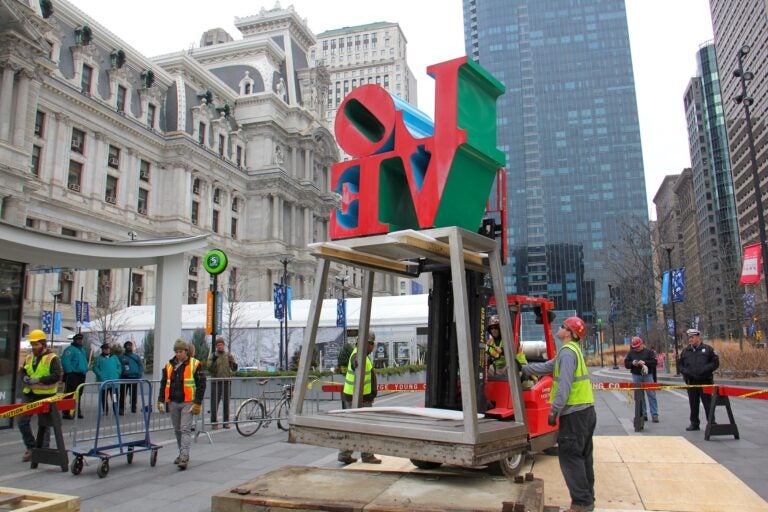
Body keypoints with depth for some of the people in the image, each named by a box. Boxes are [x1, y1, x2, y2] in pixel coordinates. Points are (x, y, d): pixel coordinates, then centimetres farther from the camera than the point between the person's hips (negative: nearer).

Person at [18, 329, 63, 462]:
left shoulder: (52, 358, -9)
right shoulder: (29, 357, 12)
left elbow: (57, 376, -17)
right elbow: (23, 372, 21)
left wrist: (38, 380, -23)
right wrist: (25, 378, -3)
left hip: (45, 395, -6)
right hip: (29, 394, 6)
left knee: (43, 424, 3)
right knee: (22, 421, 2)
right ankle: (31, 447, 18)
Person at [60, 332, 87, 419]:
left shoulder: (82, 349, 19)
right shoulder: (70, 349, -9)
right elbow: (65, 362, -19)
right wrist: (69, 372, -18)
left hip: (81, 375, 9)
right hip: (72, 375, -9)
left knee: (78, 395, 14)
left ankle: (77, 411, 21)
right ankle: (66, 413, -6)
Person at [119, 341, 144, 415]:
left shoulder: (136, 356, 12)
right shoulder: (121, 357, 6)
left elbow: (141, 366, 9)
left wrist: (140, 374, -5)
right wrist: (119, 376, -10)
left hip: (134, 378, 2)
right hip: (124, 378, -2)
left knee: (134, 395, 5)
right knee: (123, 395, -5)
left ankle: (133, 408, 12)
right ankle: (121, 409, -1)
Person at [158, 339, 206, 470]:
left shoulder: (195, 365, -5)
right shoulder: (169, 365, 9)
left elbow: (201, 384, -6)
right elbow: (164, 384, 14)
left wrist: (197, 403, -11)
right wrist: (160, 400, 6)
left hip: (187, 403, -5)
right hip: (173, 403, 5)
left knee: (185, 430, -9)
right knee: (177, 430, 14)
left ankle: (184, 458, -11)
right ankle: (182, 454, 28)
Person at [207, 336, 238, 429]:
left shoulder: (228, 355, 8)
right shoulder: (213, 356, 1)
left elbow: (234, 369, 4)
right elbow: (210, 369, -9)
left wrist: (232, 362, -15)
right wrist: (213, 360, -23)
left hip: (227, 382, 3)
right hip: (216, 382, -2)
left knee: (226, 403, 7)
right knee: (214, 403, -3)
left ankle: (226, 421, 16)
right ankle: (214, 422, 6)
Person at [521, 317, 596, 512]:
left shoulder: (567, 351, -15)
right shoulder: (573, 350, 17)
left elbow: (565, 385, -22)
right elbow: (547, 367, 22)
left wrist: (554, 411, -19)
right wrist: (523, 369, 25)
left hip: (574, 413, -10)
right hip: (586, 410, 10)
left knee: (569, 456, -4)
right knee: (582, 456, 15)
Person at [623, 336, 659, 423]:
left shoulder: (649, 351, 2)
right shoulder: (631, 353, 9)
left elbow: (654, 362, -5)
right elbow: (626, 364, 9)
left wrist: (645, 362, -18)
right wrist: (632, 363, -11)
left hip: (648, 375, -2)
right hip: (636, 376, 2)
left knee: (651, 395, -2)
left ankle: (654, 415, 4)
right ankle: (643, 414, 13)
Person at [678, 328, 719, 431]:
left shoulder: (708, 349, 1)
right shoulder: (685, 351, 11)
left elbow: (715, 363, -3)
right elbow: (680, 364, 15)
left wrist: (704, 370, -15)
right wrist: (686, 371, -4)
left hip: (705, 381, -4)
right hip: (691, 382, 4)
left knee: (708, 403, -1)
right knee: (693, 404, 10)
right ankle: (694, 423, 18)